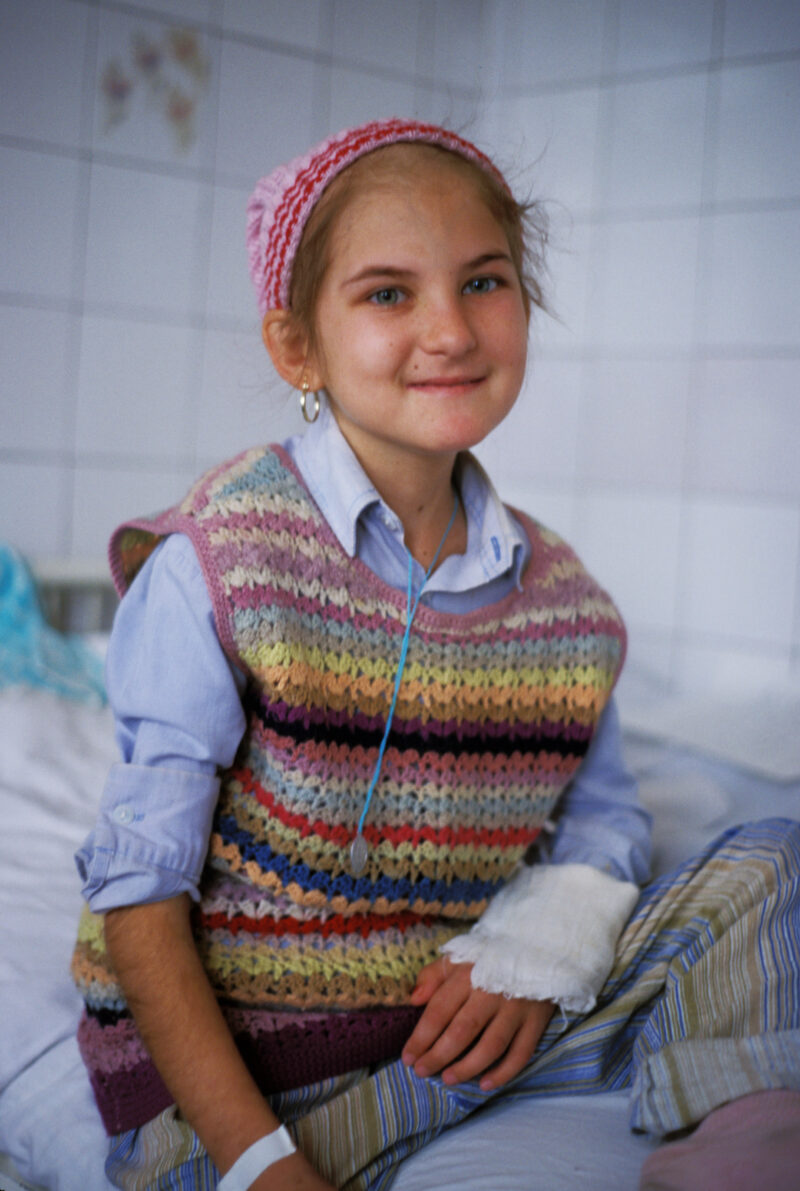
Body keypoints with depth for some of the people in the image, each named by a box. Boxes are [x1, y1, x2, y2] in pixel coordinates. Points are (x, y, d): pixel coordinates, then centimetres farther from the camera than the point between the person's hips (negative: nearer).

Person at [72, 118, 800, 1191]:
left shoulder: (562, 597, 2)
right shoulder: (220, 565, -13)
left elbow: (600, 817, 10)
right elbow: (139, 885, -15)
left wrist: (537, 948, -14)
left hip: (454, 1012, 5)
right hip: (231, 1045, -4)